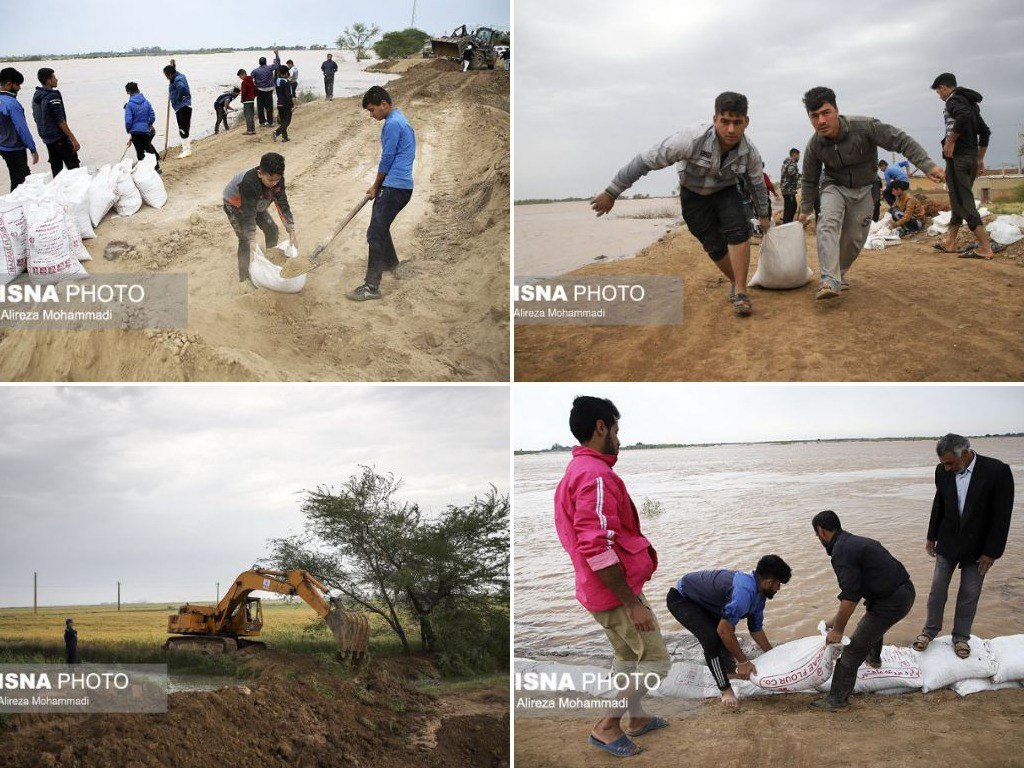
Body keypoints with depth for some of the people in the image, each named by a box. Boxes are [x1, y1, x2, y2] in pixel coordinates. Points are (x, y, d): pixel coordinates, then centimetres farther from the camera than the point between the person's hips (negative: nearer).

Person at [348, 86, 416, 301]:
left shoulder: (392, 124, -15)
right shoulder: (401, 120, 18)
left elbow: (387, 160, -13)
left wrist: (376, 186, 1)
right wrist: (378, 186, 22)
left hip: (394, 188, -10)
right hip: (402, 186, 10)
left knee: (375, 234, -11)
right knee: (380, 227, 26)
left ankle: (372, 286, -13)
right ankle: (392, 263, 44)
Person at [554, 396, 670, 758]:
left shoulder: (575, 472, 10)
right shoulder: (596, 476, -24)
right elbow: (599, 550, -30)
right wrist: (633, 603, -24)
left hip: (599, 590, 10)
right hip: (616, 590, -10)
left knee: (626, 655, 24)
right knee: (656, 661, 0)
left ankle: (636, 719, 38)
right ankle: (607, 726, 6)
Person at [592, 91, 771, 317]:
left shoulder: (750, 152, -25)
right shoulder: (693, 140, -39)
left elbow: (758, 184, -1)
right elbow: (646, 161, -32)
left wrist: (763, 215, 14)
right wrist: (612, 193, -28)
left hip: (725, 192, 2)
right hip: (694, 195, -2)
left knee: (738, 231, -22)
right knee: (715, 246, -1)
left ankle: (740, 292, -15)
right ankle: (735, 281, 28)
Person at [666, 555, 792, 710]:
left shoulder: (758, 593, -2)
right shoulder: (745, 591, -34)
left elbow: (756, 629, 12)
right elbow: (723, 630, -30)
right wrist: (743, 661, -20)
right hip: (681, 599, -10)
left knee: (727, 638, 18)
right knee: (712, 639, -21)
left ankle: (728, 668, 45)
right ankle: (725, 690, -7)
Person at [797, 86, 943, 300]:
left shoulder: (864, 126, -28)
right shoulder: (814, 146, -18)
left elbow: (901, 141, -24)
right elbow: (809, 181, 0)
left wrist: (927, 165, -33)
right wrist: (805, 210, 7)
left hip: (864, 190, 1)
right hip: (835, 186, 0)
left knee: (854, 238, 2)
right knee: (828, 222, -28)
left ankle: (840, 272, 31)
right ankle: (830, 280, -36)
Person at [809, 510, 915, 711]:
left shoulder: (841, 553, -16)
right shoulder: (853, 541, 15)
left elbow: (850, 598, -22)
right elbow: (853, 591, 24)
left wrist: (837, 630, -11)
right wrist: (837, 620, 27)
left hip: (892, 602, -10)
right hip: (906, 590, 10)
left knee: (853, 649, -2)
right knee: (873, 621, 39)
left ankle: (837, 699, 6)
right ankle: (873, 658, 64)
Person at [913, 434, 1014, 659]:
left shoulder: (997, 471, -22)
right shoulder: (943, 471, -9)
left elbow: (1002, 515, -16)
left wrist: (991, 552, -14)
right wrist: (931, 537, 11)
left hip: (977, 546, -3)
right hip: (948, 542, 3)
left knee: (969, 594, 8)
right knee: (937, 589, 8)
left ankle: (961, 636, 24)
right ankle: (930, 630, 24)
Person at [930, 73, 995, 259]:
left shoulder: (953, 101, -8)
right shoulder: (970, 102, 20)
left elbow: (963, 117, -31)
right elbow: (985, 131, 22)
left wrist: (950, 140, -21)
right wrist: (980, 158, 26)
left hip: (957, 158, -10)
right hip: (972, 157, 10)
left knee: (963, 202, -10)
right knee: (960, 200, 18)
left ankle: (985, 248, -16)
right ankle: (949, 242, 27)